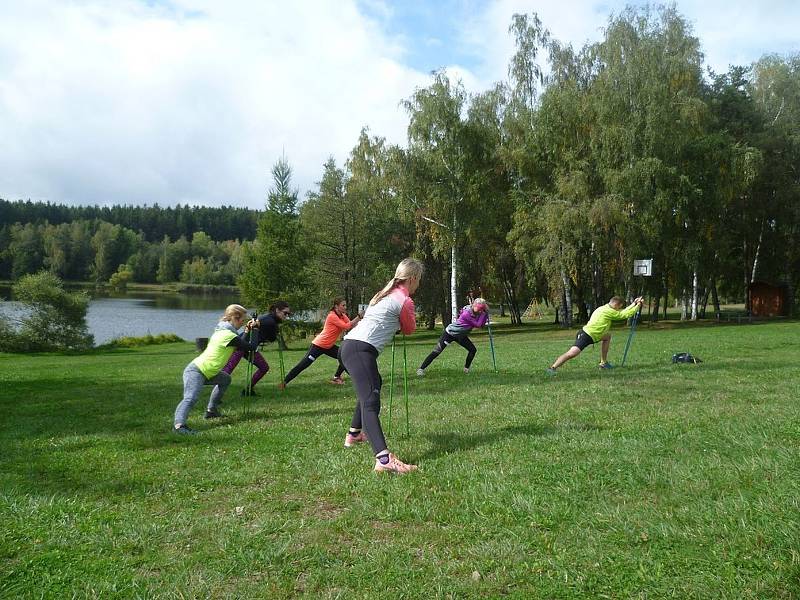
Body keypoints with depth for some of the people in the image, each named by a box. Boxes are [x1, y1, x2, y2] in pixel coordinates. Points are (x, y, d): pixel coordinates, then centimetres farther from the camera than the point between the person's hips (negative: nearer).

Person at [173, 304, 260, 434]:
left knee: (226, 379, 29)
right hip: (196, 371, -11)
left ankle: (211, 410, 31)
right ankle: (179, 425, -48)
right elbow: (251, 347, -11)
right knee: (190, 398, -29)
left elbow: (241, 346, 24)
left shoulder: (222, 330, 13)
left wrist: (247, 330, 16)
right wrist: (256, 329, -1)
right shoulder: (229, 335, -16)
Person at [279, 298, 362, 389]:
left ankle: (336, 377, 17)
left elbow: (351, 326, -8)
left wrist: (359, 319, -22)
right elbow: (346, 326, -28)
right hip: (319, 345, -8)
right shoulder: (332, 316, -21)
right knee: (303, 365, -9)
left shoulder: (343, 316, 3)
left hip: (329, 346, 8)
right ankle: (284, 382, -1)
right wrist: (358, 317, -30)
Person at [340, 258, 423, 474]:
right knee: (370, 402, -23)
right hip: (361, 350, -10)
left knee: (373, 384, 32)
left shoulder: (386, 294, 20)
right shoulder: (405, 301, -5)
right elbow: (410, 329, 10)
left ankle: (354, 434, 45)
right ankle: (384, 459, -37)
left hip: (349, 344, 10)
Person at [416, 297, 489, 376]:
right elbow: (478, 325, -28)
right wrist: (483, 314, -25)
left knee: (473, 350, 0)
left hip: (460, 336, 8)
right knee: (436, 352, -11)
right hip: (449, 333, -8)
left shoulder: (476, 313, -7)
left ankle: (466, 369, 18)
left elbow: (481, 325, -5)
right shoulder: (467, 313, -30)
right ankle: (421, 369, -5)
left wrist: (485, 313, -16)